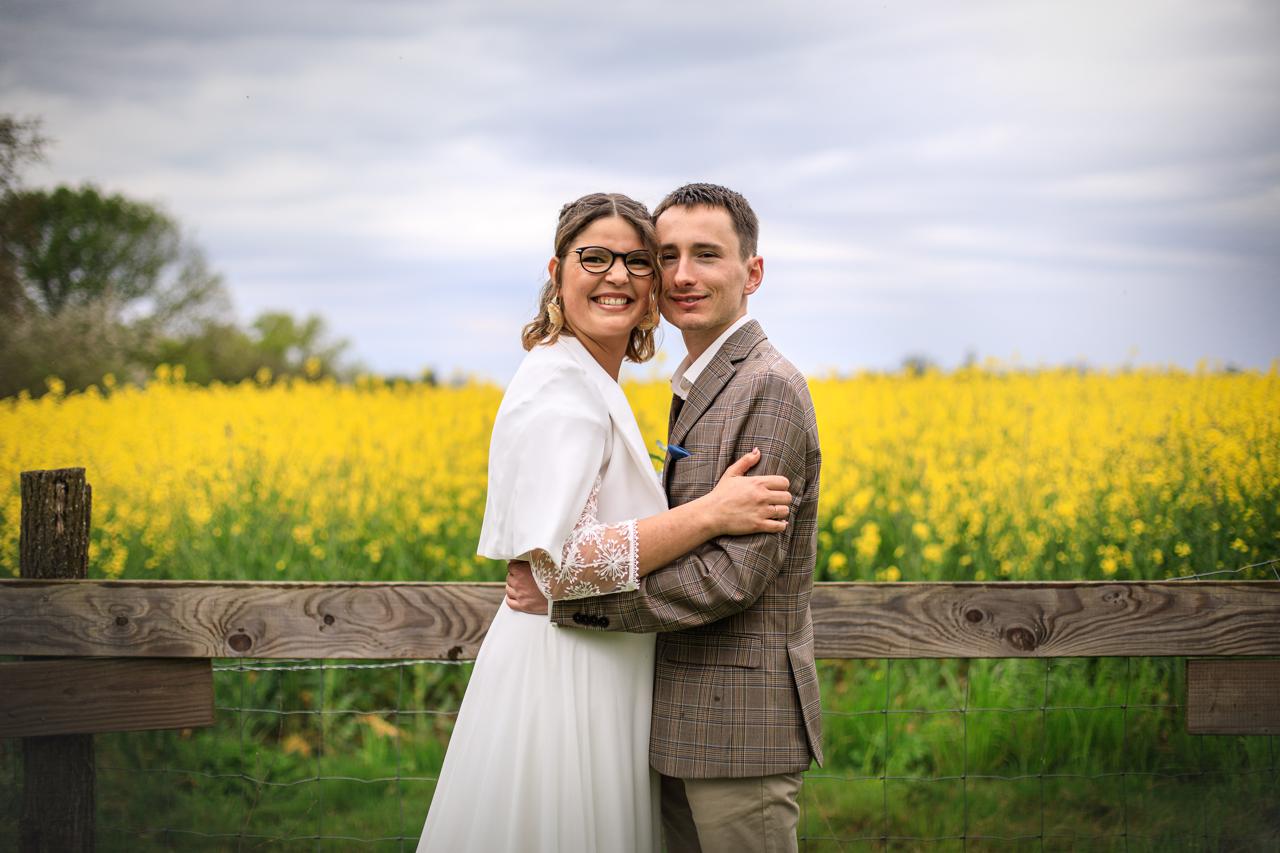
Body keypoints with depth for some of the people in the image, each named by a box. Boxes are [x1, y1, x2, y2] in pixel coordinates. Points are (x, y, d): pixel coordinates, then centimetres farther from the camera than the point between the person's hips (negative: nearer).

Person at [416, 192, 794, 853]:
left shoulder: (589, 383, 15)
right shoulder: (560, 387, -17)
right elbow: (557, 563, -25)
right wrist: (710, 514, -26)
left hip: (595, 670, 10)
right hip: (564, 676, -10)